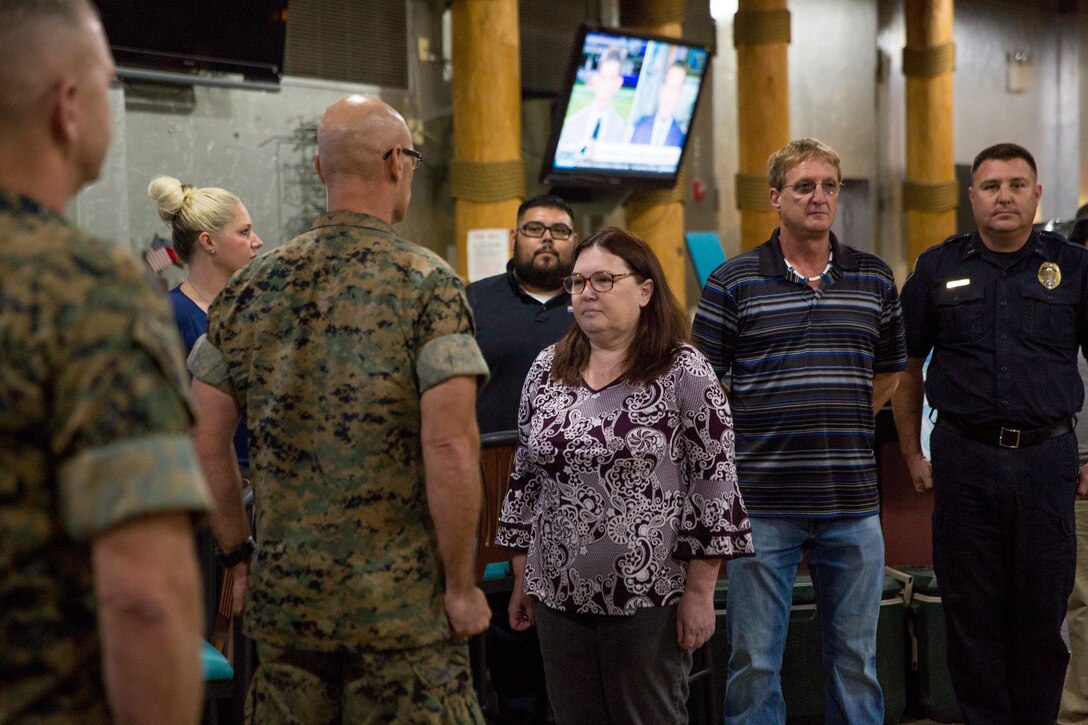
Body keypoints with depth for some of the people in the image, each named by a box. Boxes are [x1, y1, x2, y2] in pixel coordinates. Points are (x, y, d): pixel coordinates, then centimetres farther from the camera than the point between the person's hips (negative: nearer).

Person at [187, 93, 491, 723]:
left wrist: (240, 556, 15)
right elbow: (450, 448, -17)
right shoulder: (427, 282, -10)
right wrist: (461, 585, -8)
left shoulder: (253, 287, 4)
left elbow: (205, 443, 6)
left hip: (282, 596, 5)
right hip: (400, 605, -4)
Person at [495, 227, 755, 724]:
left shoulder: (684, 373, -7)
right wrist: (522, 578, 12)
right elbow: (526, 477, 13)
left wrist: (700, 591, -10)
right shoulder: (547, 370, 7)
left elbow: (714, 483, -8)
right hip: (559, 593, 5)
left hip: (650, 595, -4)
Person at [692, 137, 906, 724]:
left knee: (856, 657, 13)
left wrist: (840, 427, 10)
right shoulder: (732, 282, -1)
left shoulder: (874, 279, 8)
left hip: (853, 504, 3)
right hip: (761, 504, -2)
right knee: (754, 660, 5)